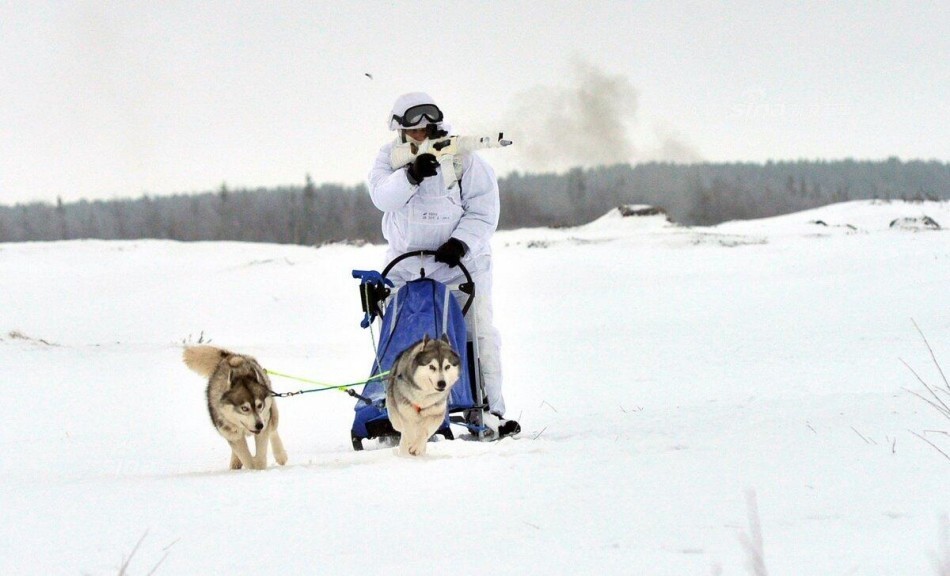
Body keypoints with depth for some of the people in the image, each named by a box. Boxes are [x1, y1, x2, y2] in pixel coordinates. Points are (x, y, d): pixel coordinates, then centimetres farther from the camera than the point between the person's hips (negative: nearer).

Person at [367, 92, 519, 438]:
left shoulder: (462, 159, -6)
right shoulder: (391, 157, 3)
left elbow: (483, 212, -7)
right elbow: (382, 196, -15)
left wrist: (461, 241, -22)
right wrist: (411, 175, -32)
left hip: (460, 265, -3)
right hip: (406, 269, 3)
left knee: (478, 337, -7)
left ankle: (490, 410, -3)